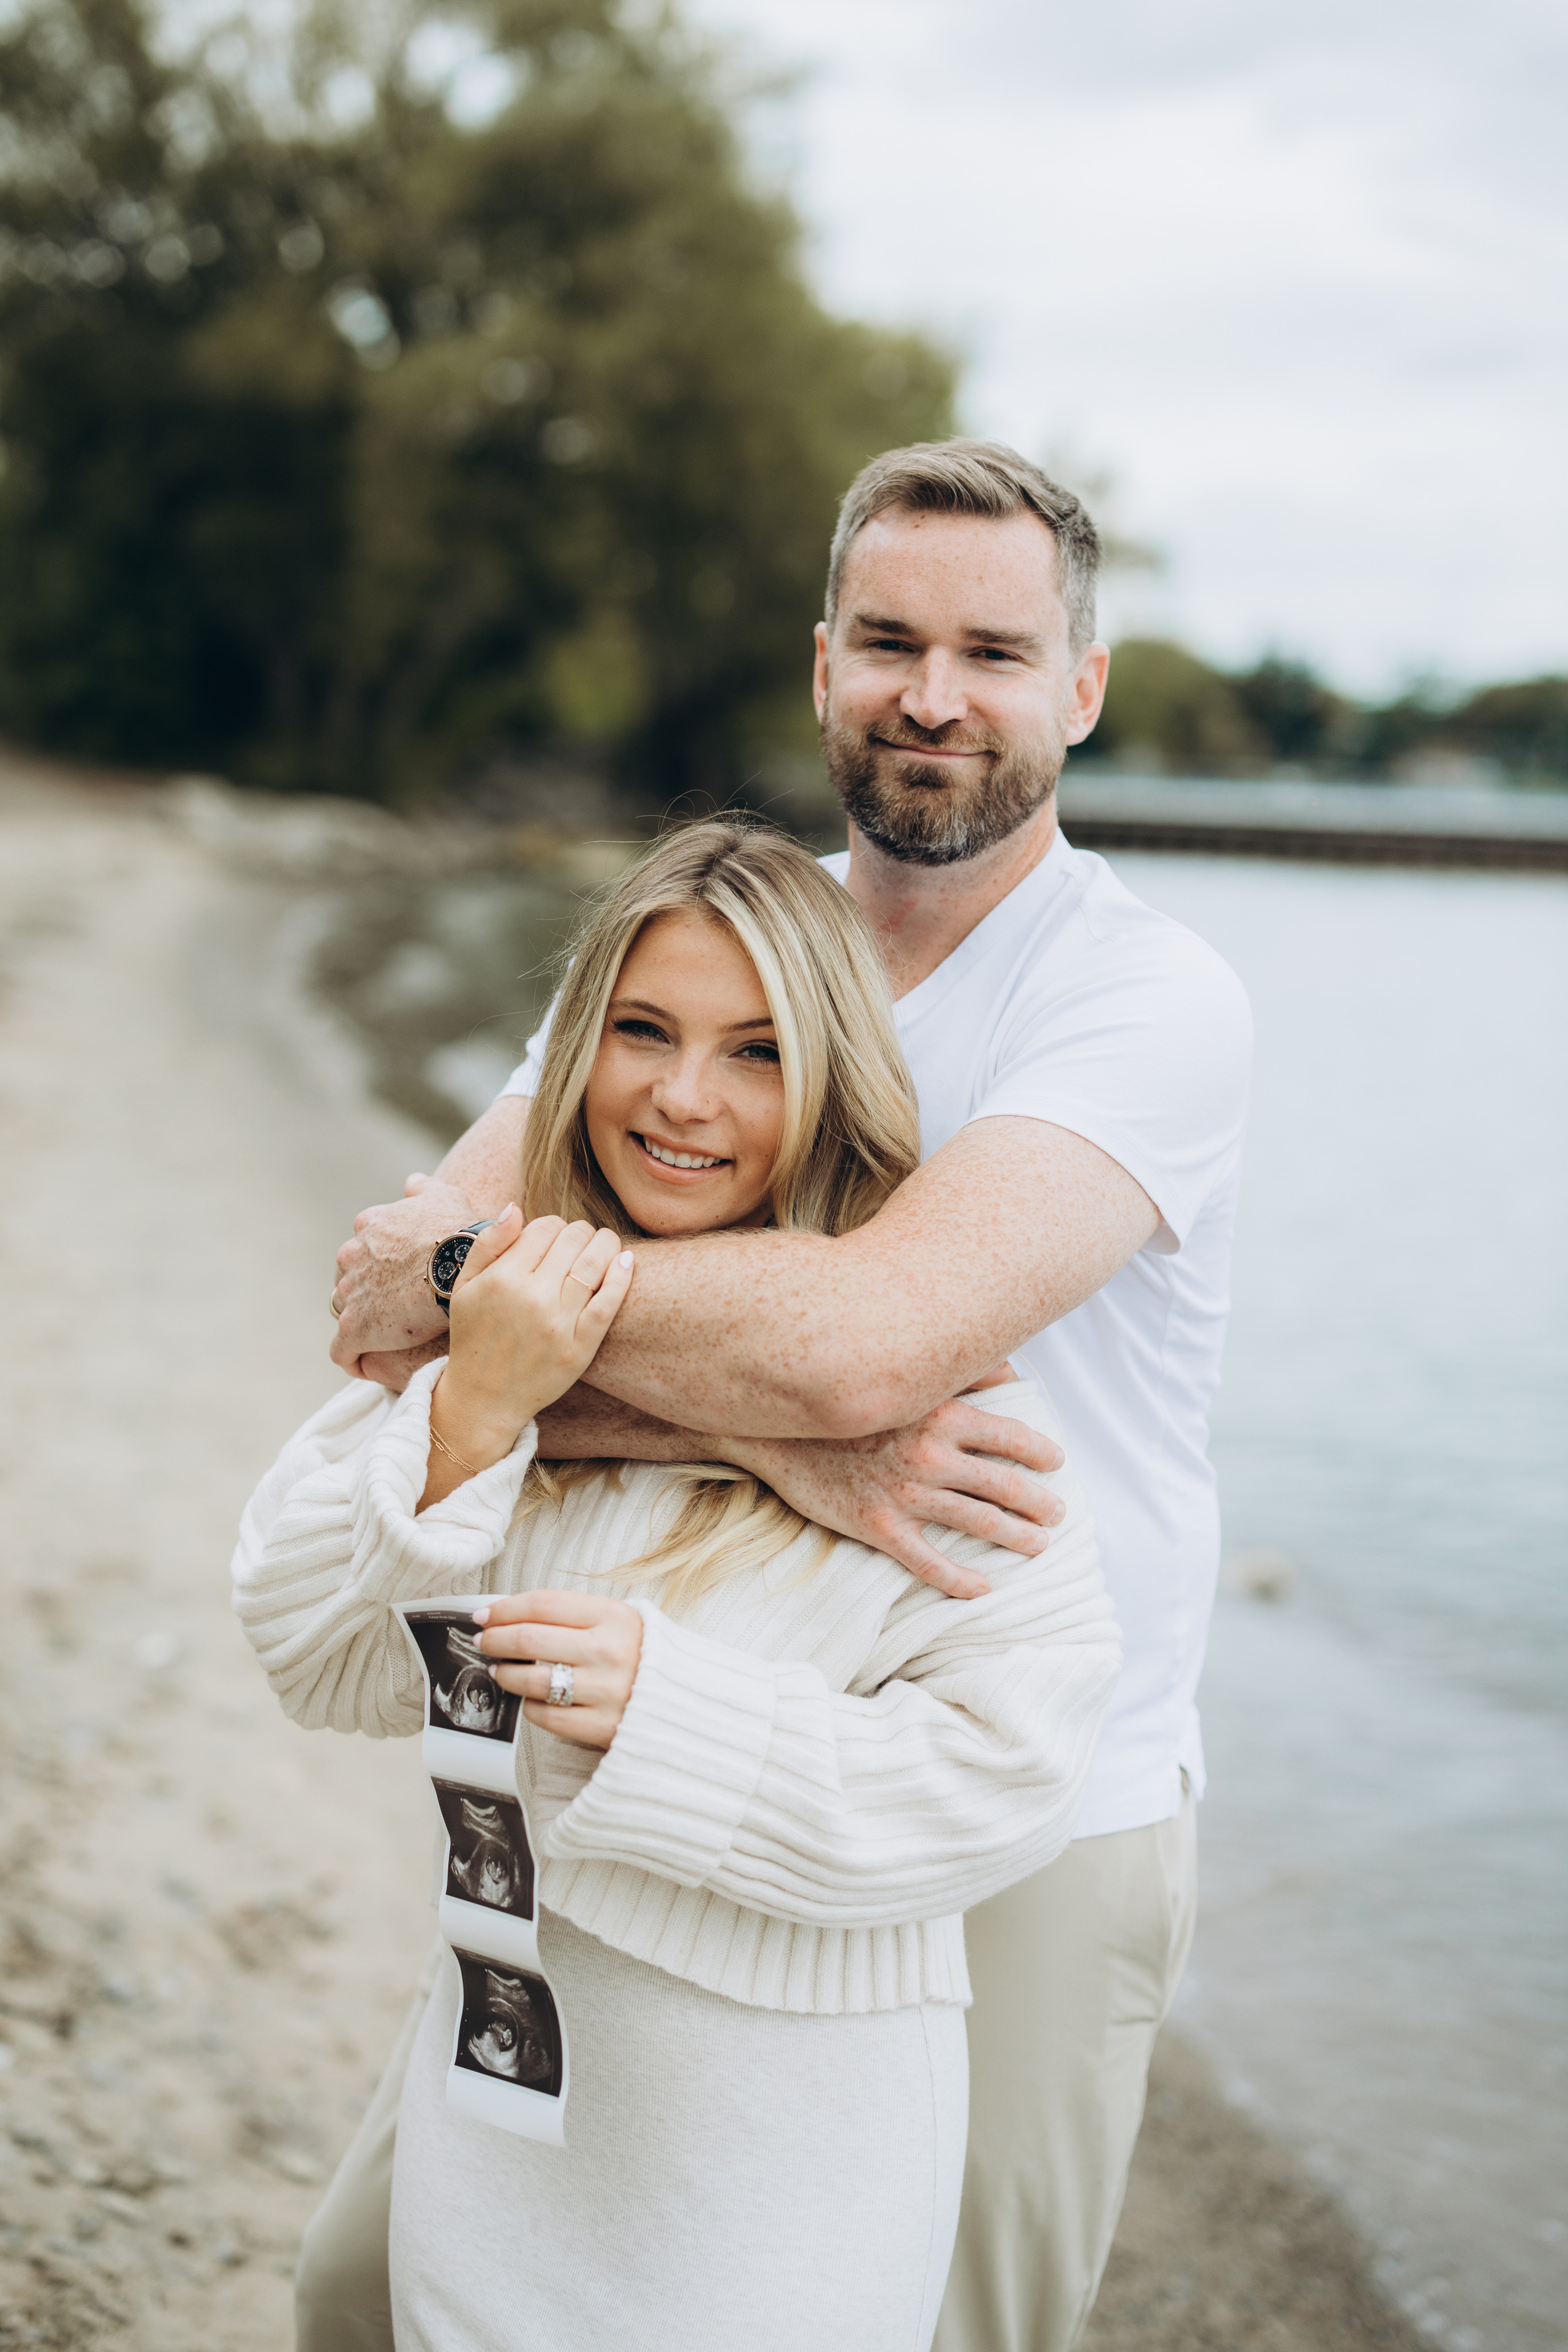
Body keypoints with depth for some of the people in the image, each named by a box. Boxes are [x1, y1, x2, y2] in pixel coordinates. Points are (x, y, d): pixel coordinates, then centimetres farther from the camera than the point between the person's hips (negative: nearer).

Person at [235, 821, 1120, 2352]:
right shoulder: (509, 1311, -2)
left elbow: (1013, 1762, -18)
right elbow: (323, 1663, -5)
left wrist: (676, 1710, -27)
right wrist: (467, 1410, -20)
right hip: (502, 2066, 4)